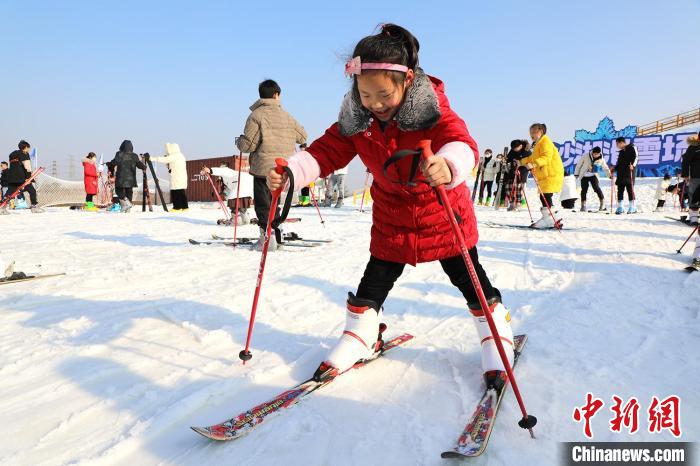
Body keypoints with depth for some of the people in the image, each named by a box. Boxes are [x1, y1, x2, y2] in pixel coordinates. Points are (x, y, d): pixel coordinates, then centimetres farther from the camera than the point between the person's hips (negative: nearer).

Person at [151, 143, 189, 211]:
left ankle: (177, 207, -9)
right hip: (182, 178, 9)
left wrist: (152, 158, -7)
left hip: (176, 178, -9)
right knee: (182, 192, 10)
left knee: (175, 192, -7)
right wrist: (168, 163, 12)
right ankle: (184, 206, 10)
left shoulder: (174, 156, -8)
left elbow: (163, 160, -13)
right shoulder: (180, 156, 21)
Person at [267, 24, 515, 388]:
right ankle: (358, 337, 30)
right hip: (392, 216, 3)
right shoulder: (355, 119, -13)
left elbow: (461, 143, -39)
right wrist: (291, 172, -32)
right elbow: (327, 151, -12)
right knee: (375, 279, 10)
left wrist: (449, 166, -63)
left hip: (443, 211, -3)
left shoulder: (431, 108, -25)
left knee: (468, 277, 7)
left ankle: (497, 333, 29)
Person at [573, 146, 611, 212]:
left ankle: (602, 204, -8)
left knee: (597, 188, -15)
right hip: (584, 176, 0)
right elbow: (579, 164, -2)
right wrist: (576, 174, 0)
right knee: (584, 190, 1)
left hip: (593, 175, 0)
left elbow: (605, 168, 7)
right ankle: (583, 205, 11)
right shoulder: (586, 156, -10)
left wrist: (610, 175, -1)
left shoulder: (601, 160, -5)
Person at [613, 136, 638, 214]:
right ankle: (620, 207, 9)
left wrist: (632, 165, -25)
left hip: (629, 172, -7)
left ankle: (633, 207, -1)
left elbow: (635, 157, -12)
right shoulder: (621, 151, 22)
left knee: (630, 189, -6)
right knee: (620, 190, 5)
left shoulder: (632, 148, 0)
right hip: (621, 174, 7)